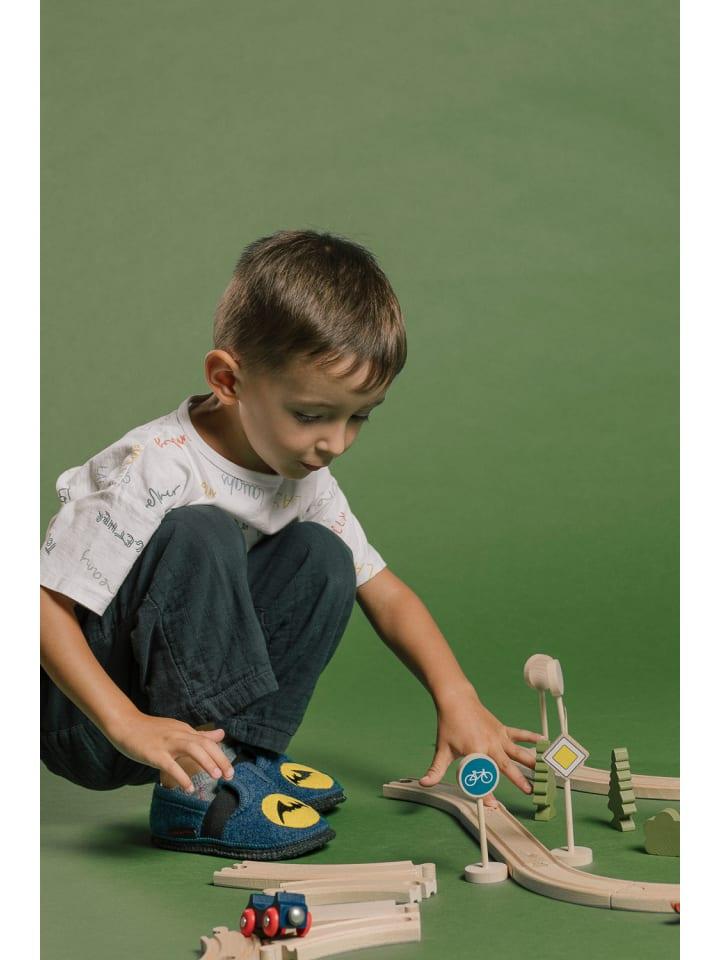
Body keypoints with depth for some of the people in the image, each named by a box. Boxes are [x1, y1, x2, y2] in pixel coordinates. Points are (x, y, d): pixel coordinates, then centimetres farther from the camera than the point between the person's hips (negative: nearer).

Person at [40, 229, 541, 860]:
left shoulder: (305, 481, -2)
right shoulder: (152, 471, -26)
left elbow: (385, 594, 5)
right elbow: (46, 600, -27)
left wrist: (457, 700, -8)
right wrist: (127, 724, -35)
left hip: (195, 693, 7)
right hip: (78, 717, -7)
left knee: (319, 555, -7)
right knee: (199, 536, -30)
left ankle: (244, 755, -6)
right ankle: (200, 793, -25)